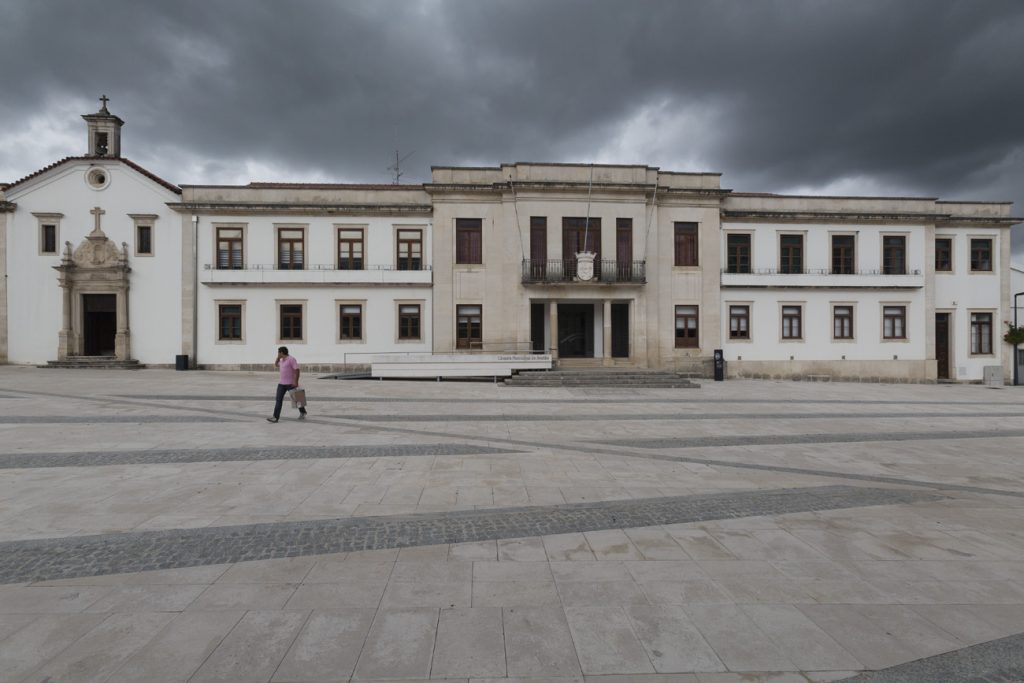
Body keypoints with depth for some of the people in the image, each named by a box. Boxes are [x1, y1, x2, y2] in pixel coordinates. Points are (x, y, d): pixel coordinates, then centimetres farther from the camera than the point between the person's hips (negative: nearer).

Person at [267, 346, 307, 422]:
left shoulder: (291, 359, -15)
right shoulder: (282, 360, 12)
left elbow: (297, 370, -19)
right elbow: (276, 365, 29)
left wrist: (296, 382, -24)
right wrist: (278, 357, 13)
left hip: (291, 384, -8)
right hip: (281, 383, 8)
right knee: (278, 400, -3)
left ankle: (302, 413, 24)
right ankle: (275, 417, -6)